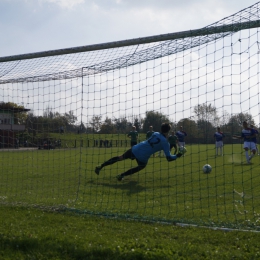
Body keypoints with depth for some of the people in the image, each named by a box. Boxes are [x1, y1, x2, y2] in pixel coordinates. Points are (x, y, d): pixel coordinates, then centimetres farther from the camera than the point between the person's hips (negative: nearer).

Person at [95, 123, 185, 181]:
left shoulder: (155, 134, 9)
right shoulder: (165, 143, -6)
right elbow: (169, 158, -5)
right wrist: (179, 155, 6)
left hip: (135, 149, 4)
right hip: (142, 157, -4)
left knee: (120, 158, 22)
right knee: (142, 166, 29)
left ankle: (100, 166, 20)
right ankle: (122, 175, 18)